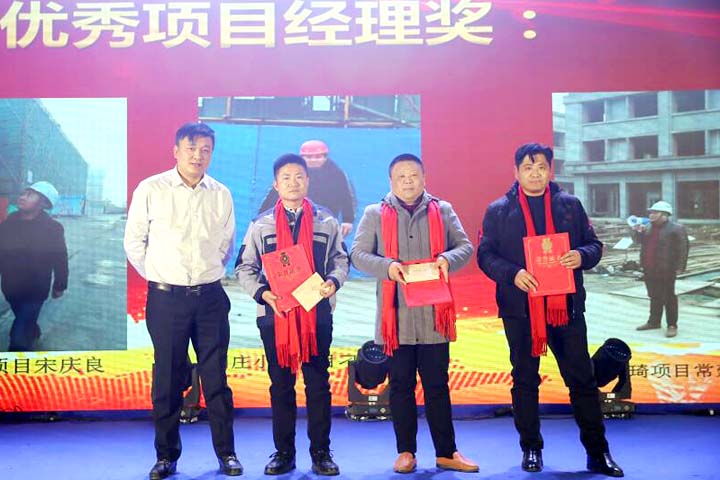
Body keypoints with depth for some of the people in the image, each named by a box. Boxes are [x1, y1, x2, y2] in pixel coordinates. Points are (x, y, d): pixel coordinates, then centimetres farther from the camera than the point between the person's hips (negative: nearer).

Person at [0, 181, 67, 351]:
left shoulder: (52, 228, -16)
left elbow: (60, 259, -8)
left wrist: (59, 286, -2)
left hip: (34, 292, -5)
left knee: (19, 339, -8)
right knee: (26, 323, 28)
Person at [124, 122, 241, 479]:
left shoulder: (221, 195, 5)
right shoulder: (151, 190, -2)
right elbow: (134, 242, 5)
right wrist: (158, 277, 7)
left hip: (210, 296, 2)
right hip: (166, 298, -1)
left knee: (216, 378, 6)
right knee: (167, 379, 6)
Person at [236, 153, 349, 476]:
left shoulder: (326, 222, 7)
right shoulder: (261, 225, 6)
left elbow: (340, 260, 11)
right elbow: (244, 268, 7)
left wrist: (333, 281, -10)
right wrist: (263, 292, -10)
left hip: (317, 313, 0)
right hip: (275, 314, 0)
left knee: (318, 383, 4)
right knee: (281, 384, 8)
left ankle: (321, 453, 15)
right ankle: (284, 453, 19)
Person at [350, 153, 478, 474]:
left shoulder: (442, 210, 9)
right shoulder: (375, 214, 6)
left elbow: (465, 247, 7)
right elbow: (358, 254, 0)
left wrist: (446, 259, -15)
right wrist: (387, 266, -18)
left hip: (434, 314, 1)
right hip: (396, 315, 0)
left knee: (438, 386, 7)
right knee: (401, 386, 8)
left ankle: (446, 452, 17)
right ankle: (406, 452, 19)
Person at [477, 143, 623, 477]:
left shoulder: (570, 205, 9)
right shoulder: (498, 210, 3)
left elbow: (594, 244, 11)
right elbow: (485, 254, 0)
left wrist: (582, 255, -12)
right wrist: (511, 273, -18)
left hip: (566, 305, 1)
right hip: (520, 308, -1)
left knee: (582, 379, 5)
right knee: (525, 381, 9)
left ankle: (597, 452, 16)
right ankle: (531, 449, 22)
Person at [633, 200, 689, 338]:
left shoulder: (676, 229, -9)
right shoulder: (649, 228, 13)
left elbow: (683, 248, -12)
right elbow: (639, 240, 26)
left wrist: (679, 267, -17)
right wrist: (638, 231, 5)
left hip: (666, 271, -7)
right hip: (650, 270, 7)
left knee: (669, 298, 0)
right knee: (654, 297, 16)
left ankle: (672, 325, 7)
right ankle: (654, 321, 26)